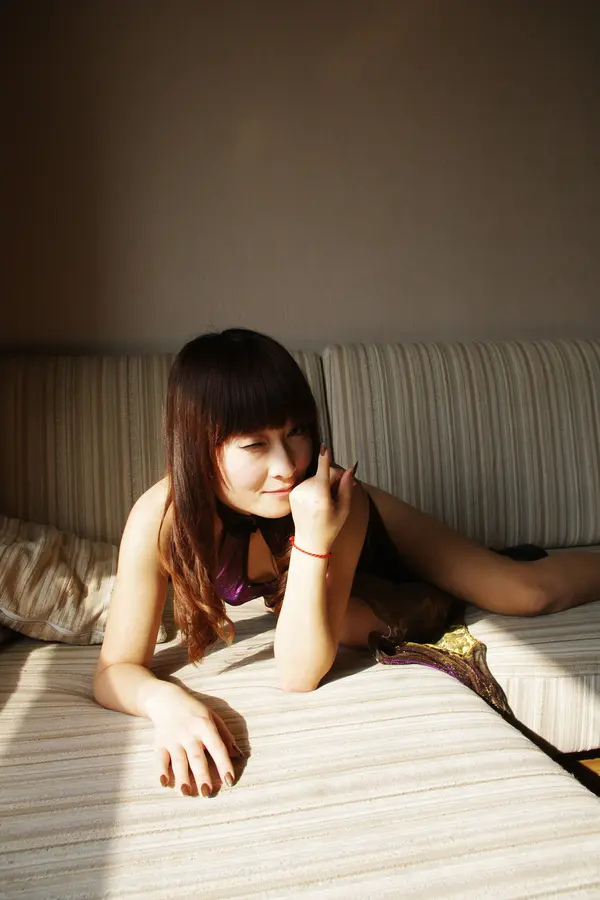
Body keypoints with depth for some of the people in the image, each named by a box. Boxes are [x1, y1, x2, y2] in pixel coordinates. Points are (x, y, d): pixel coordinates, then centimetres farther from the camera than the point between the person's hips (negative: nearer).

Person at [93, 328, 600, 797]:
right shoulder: (159, 518, -38)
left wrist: (312, 540, -52)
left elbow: (301, 675, -39)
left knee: (530, 591, -7)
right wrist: (165, 699, -54)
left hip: (373, 540, -2)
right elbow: (116, 669, -32)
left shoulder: (337, 502, -40)